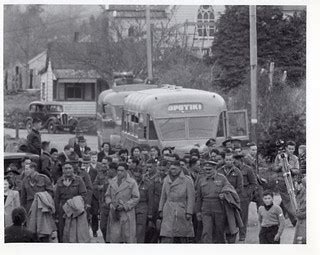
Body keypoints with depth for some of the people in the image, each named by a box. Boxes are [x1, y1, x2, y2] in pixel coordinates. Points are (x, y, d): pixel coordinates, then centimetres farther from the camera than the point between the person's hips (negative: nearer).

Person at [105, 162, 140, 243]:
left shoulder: (132, 183, -2)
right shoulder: (112, 182, 12)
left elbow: (136, 198, -4)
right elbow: (107, 195, 18)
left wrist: (124, 206, -14)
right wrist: (110, 204, -3)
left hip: (127, 214, -3)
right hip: (114, 215, 4)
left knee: (129, 237, -3)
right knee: (114, 237, -1)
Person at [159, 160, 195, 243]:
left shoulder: (187, 180, -2)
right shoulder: (166, 180, 11)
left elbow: (190, 198, -4)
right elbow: (163, 197, 16)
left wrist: (189, 212, -10)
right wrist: (161, 210, 10)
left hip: (182, 211, -2)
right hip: (169, 213, 2)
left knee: (183, 237, 4)